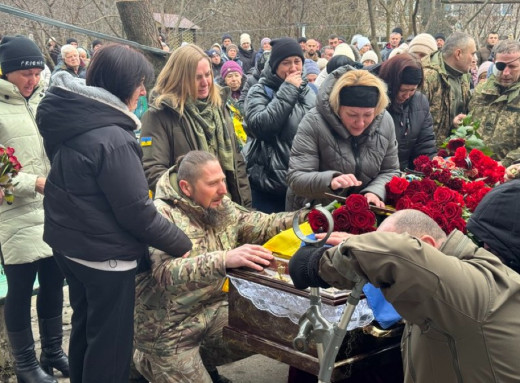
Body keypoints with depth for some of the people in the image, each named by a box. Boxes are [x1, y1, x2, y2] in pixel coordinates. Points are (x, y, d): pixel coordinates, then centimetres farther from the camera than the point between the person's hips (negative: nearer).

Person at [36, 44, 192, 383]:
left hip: (69, 244, 9)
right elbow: (136, 211, -22)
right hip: (105, 255, -9)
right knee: (111, 343, 6)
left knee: (85, 328, 24)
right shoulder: (112, 139, -25)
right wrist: (182, 244, -11)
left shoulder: (69, 121, 2)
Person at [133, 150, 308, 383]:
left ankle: (201, 360, 15)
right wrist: (225, 259, -49)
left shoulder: (221, 207, 1)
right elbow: (167, 272, -36)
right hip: (169, 326, -7)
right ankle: (149, 362, 23)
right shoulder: (161, 215, -22)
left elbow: (263, 225, 6)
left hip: (213, 309, 7)